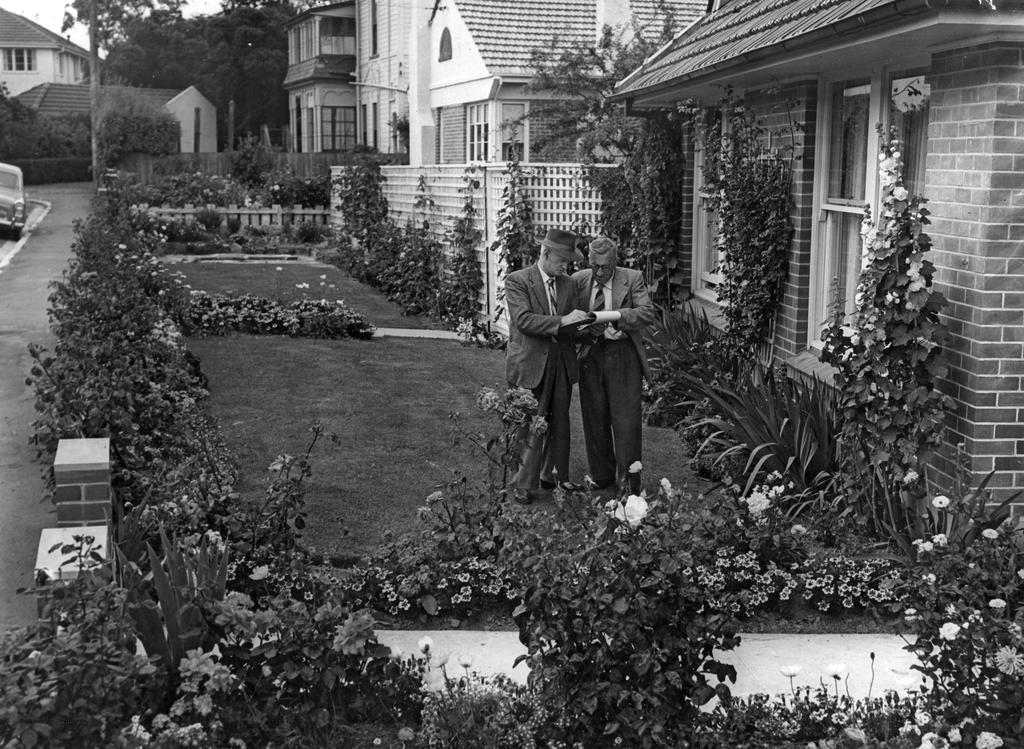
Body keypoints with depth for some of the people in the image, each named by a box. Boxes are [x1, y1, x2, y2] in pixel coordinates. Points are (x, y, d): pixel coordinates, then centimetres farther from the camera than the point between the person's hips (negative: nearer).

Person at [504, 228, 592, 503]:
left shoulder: (567, 284, 11)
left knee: (559, 424, 12)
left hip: (561, 364, 6)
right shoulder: (517, 281, -7)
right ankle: (524, 488, 4)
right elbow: (523, 319, -19)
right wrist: (562, 321, -24)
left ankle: (553, 477, 27)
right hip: (531, 364, -6)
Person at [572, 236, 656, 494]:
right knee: (595, 419, 9)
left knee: (626, 419, -3)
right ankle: (601, 476, 23)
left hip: (623, 355, -3)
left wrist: (615, 315, -27)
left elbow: (648, 313, -15)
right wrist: (586, 330, -16)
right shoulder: (578, 281, 4)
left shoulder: (632, 279, -3)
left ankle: (628, 480, 8)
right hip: (591, 355, 3)